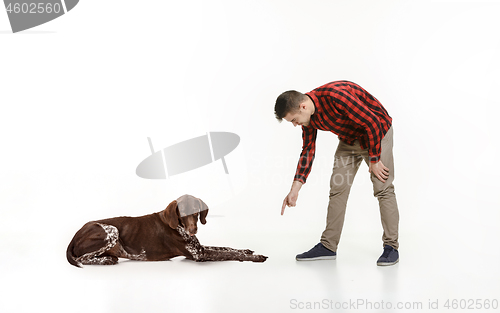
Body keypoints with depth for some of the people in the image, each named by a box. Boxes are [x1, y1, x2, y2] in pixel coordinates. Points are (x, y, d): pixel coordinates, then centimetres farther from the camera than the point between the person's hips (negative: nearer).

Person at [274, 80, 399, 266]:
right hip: (349, 138, 7)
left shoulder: (335, 96, -35)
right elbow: (308, 151, 0)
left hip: (377, 132, -7)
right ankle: (328, 247, 7)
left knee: (383, 188, -9)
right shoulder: (309, 117, -9)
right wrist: (295, 190, -5)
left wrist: (374, 160, -21)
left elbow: (373, 123, -29)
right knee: (338, 188, 2)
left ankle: (391, 247, 0)